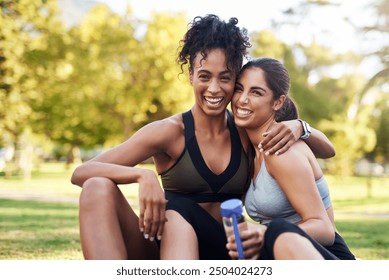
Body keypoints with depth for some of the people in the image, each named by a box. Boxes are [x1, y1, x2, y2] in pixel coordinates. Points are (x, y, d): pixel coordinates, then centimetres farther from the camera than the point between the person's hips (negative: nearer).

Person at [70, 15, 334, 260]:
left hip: (223, 251, 2)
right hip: (163, 247, -1)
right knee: (98, 188, -28)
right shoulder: (171, 131, -7)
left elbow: (328, 149, 9)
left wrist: (298, 126, -14)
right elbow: (81, 173, -14)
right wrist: (143, 176, -34)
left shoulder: (248, 131, 2)